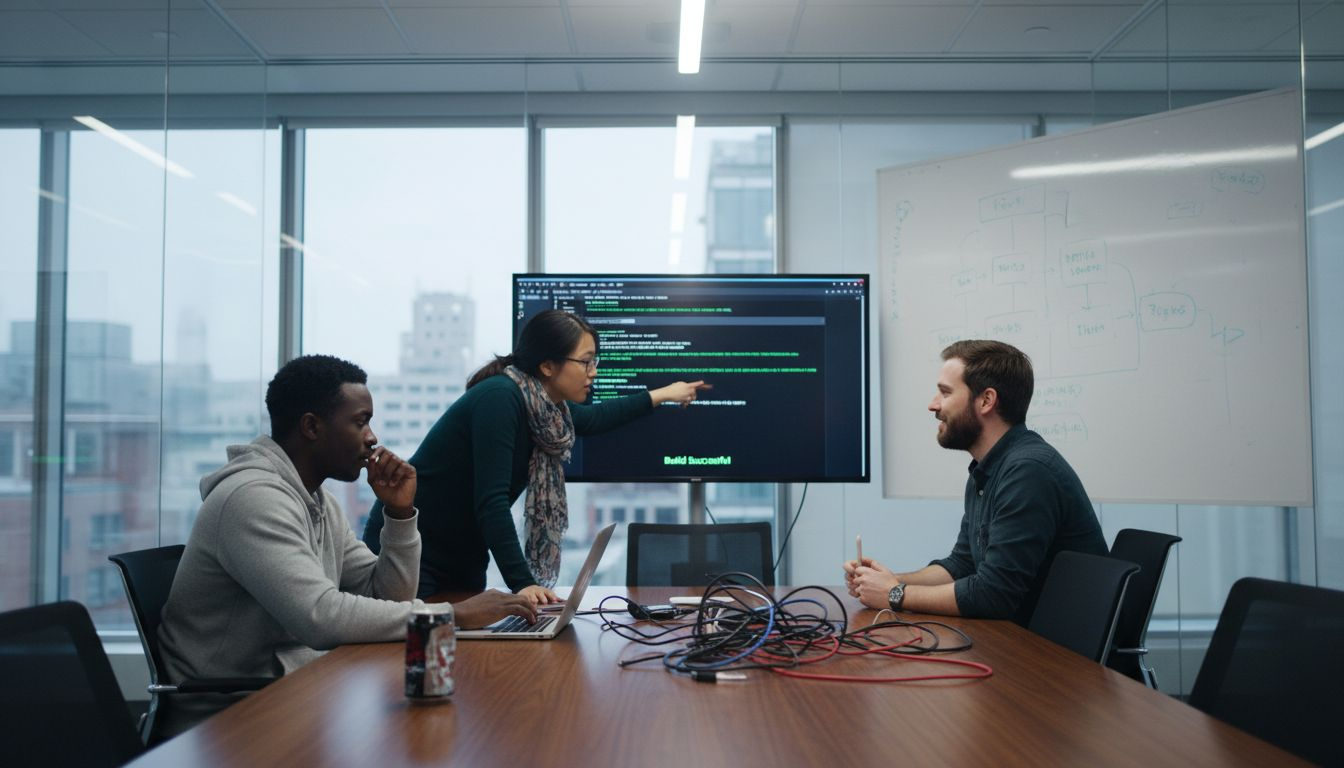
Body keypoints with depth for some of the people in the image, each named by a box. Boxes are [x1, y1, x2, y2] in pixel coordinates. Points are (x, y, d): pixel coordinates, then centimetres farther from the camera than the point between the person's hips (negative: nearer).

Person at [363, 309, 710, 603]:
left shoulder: (546, 406, 0)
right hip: (408, 548, -8)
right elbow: (491, 501, -31)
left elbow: (591, 418, 23)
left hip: (463, 559, 8)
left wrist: (663, 394, 29)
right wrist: (522, 584, -32)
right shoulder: (500, 397, -25)